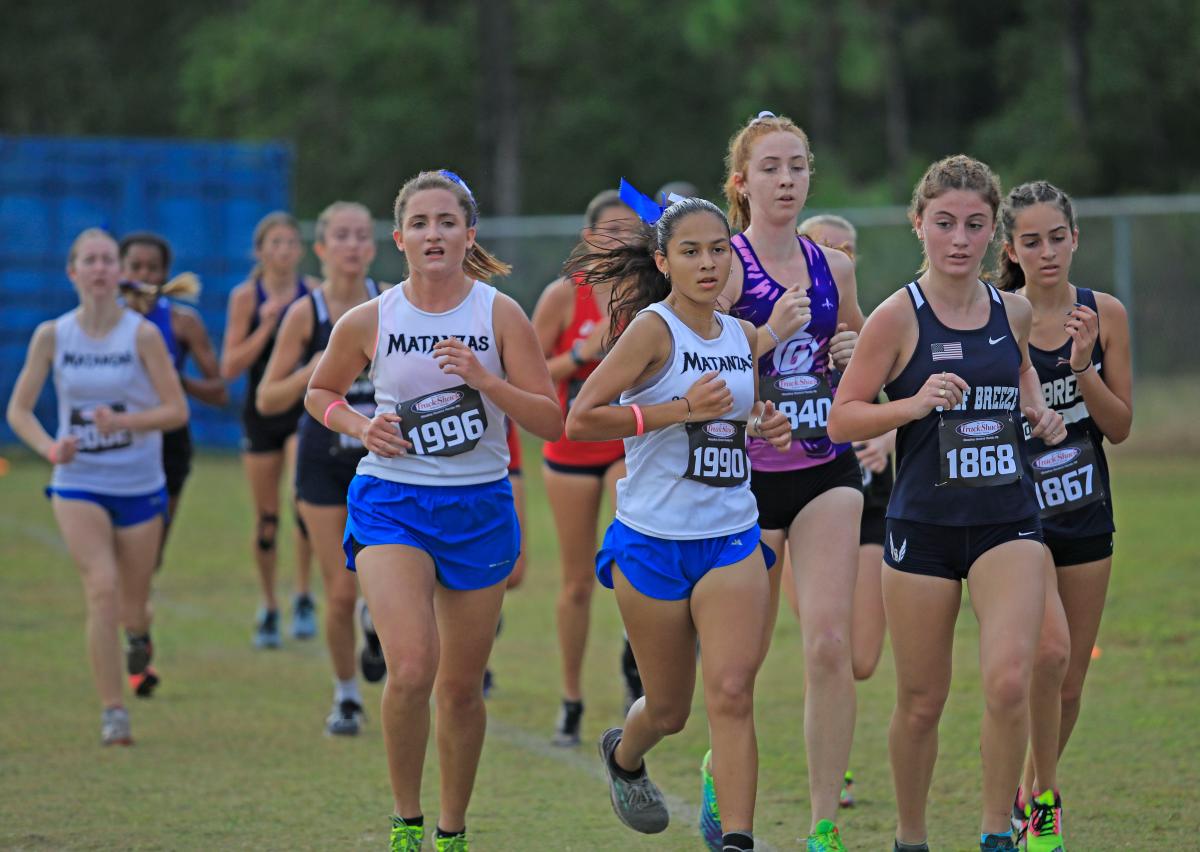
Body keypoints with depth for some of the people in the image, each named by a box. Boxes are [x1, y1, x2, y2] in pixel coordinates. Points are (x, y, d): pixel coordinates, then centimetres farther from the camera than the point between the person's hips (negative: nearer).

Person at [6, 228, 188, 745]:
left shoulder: (142, 335, -7)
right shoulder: (52, 335, -1)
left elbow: (177, 411, -8)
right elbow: (18, 409, 4)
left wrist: (123, 421, -24)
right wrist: (48, 447, -15)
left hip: (139, 486, 0)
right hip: (78, 484, 0)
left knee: (131, 608, 7)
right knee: (102, 590, -19)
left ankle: (140, 636, 47)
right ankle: (112, 713, -13)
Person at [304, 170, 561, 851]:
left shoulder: (501, 315, -4)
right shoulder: (368, 322, -2)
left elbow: (551, 421, -6)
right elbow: (320, 393, 15)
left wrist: (483, 378, -20)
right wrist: (361, 427, -5)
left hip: (479, 508, 1)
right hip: (391, 504, -1)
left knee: (461, 687, 8)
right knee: (411, 668, -21)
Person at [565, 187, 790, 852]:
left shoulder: (743, 337, 8)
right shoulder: (652, 329, -11)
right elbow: (579, 421, -19)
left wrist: (764, 428, 4)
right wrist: (682, 408, -24)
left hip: (732, 539, 4)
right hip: (654, 540, -4)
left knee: (732, 692, -14)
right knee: (668, 709, 10)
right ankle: (623, 754, 44)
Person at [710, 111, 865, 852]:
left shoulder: (833, 266, 8)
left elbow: (863, 358, 23)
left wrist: (853, 356, 1)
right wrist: (771, 334, -24)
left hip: (827, 471, 3)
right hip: (748, 476, -3)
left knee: (831, 644, -9)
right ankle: (721, 765, 35)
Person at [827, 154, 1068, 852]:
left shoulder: (1014, 311, 5)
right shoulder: (898, 317, -7)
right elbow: (841, 420, -6)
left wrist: (1041, 412, 6)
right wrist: (913, 404, -22)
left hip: (1008, 519, 2)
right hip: (923, 525, -2)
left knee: (1009, 682, -17)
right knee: (921, 702, 6)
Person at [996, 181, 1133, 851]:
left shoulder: (1105, 314, -1)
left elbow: (1120, 427, -1)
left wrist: (1083, 368, -16)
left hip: (1086, 514, 4)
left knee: (1069, 685, 9)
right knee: (1050, 649, -25)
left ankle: (1031, 795, 33)